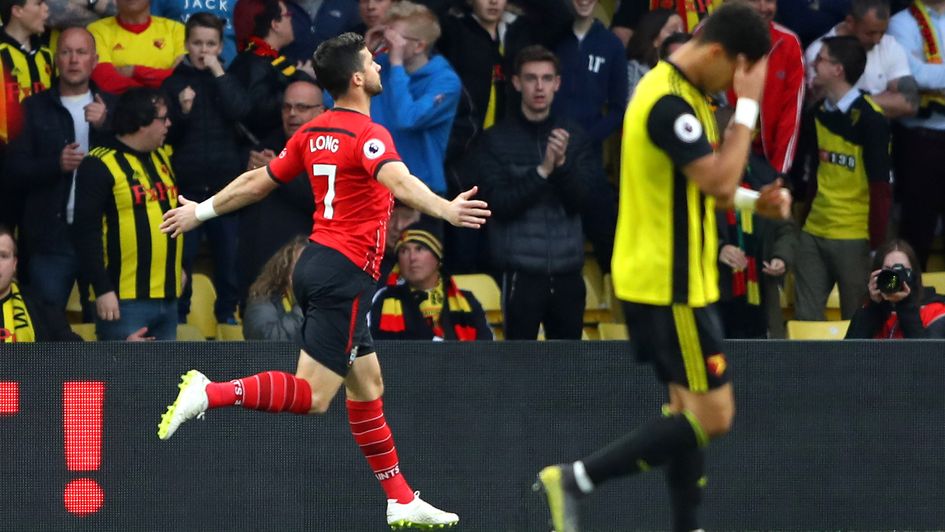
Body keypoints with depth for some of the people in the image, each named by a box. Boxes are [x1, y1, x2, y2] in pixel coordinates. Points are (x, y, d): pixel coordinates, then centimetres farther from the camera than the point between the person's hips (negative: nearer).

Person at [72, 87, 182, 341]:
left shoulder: (162, 157, 14)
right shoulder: (100, 165, -11)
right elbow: (86, 231, -15)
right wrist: (103, 289, -19)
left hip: (168, 298, 8)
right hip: (125, 300, -8)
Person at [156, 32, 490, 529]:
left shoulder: (313, 133, 10)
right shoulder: (368, 135, -14)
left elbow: (257, 182, 17)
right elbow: (398, 181, -34)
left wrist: (202, 211, 32)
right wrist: (446, 209, -50)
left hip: (316, 264, 9)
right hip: (345, 273, -9)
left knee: (367, 385, 13)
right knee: (312, 395, -10)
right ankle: (208, 393, -19)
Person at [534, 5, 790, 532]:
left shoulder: (682, 94, 11)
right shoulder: (669, 103, -22)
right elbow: (720, 180, -26)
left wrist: (755, 200, 5)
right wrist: (748, 107, -19)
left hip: (671, 279, 10)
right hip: (670, 285, -10)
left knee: (690, 409, 12)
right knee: (713, 417, -7)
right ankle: (575, 479, -6)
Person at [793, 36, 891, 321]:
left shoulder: (870, 120, -13)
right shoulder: (819, 113, 8)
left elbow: (881, 187, -14)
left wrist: (877, 243, -15)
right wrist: (805, 216, 10)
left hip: (854, 238, -7)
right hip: (814, 233, 7)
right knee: (805, 318, 8)